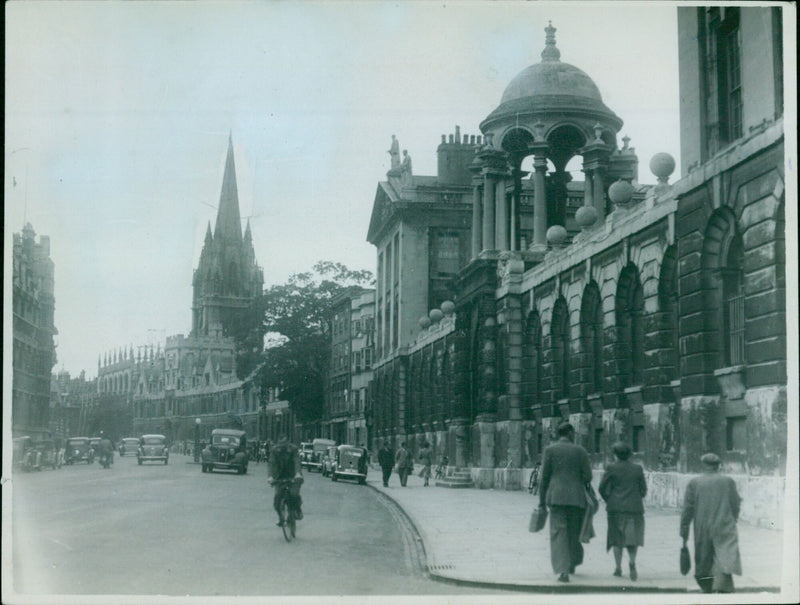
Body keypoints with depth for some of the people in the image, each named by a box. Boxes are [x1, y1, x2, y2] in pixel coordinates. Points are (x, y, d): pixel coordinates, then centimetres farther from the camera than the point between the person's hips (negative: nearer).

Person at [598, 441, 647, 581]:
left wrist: (608, 500, 12)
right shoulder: (638, 469, 0)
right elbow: (644, 490, 3)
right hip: (634, 507, 1)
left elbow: (602, 488, -4)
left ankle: (618, 568, 8)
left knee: (617, 537, 8)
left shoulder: (611, 468, -6)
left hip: (615, 508, -1)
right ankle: (632, 561, -14)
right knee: (632, 536, 9)